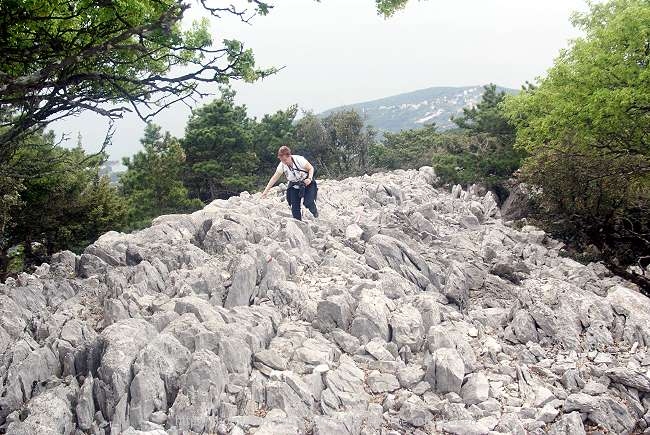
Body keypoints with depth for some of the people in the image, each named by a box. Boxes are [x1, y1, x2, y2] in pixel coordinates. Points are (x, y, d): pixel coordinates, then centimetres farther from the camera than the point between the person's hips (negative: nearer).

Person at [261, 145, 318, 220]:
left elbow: (311, 168, -13)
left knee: (308, 203, -18)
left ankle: (316, 215, 13)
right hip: (294, 187, 4)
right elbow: (274, 178, -9)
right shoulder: (282, 165, -16)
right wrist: (266, 191, -11)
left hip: (307, 183, -4)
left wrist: (309, 178, -31)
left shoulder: (299, 159, -27)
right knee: (294, 207, -7)